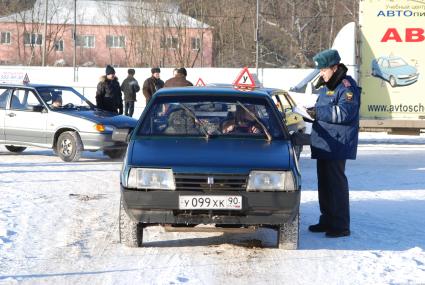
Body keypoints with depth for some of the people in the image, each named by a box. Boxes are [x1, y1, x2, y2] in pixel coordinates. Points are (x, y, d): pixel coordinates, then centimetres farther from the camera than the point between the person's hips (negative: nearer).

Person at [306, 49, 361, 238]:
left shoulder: (346, 86, -12)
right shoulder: (325, 87, 18)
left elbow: (344, 112, -22)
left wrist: (318, 112, -21)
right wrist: (311, 112, 6)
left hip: (337, 145, -10)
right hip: (323, 144, 10)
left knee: (336, 183, -8)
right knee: (324, 183, 14)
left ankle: (341, 226, -5)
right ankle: (327, 220, 24)